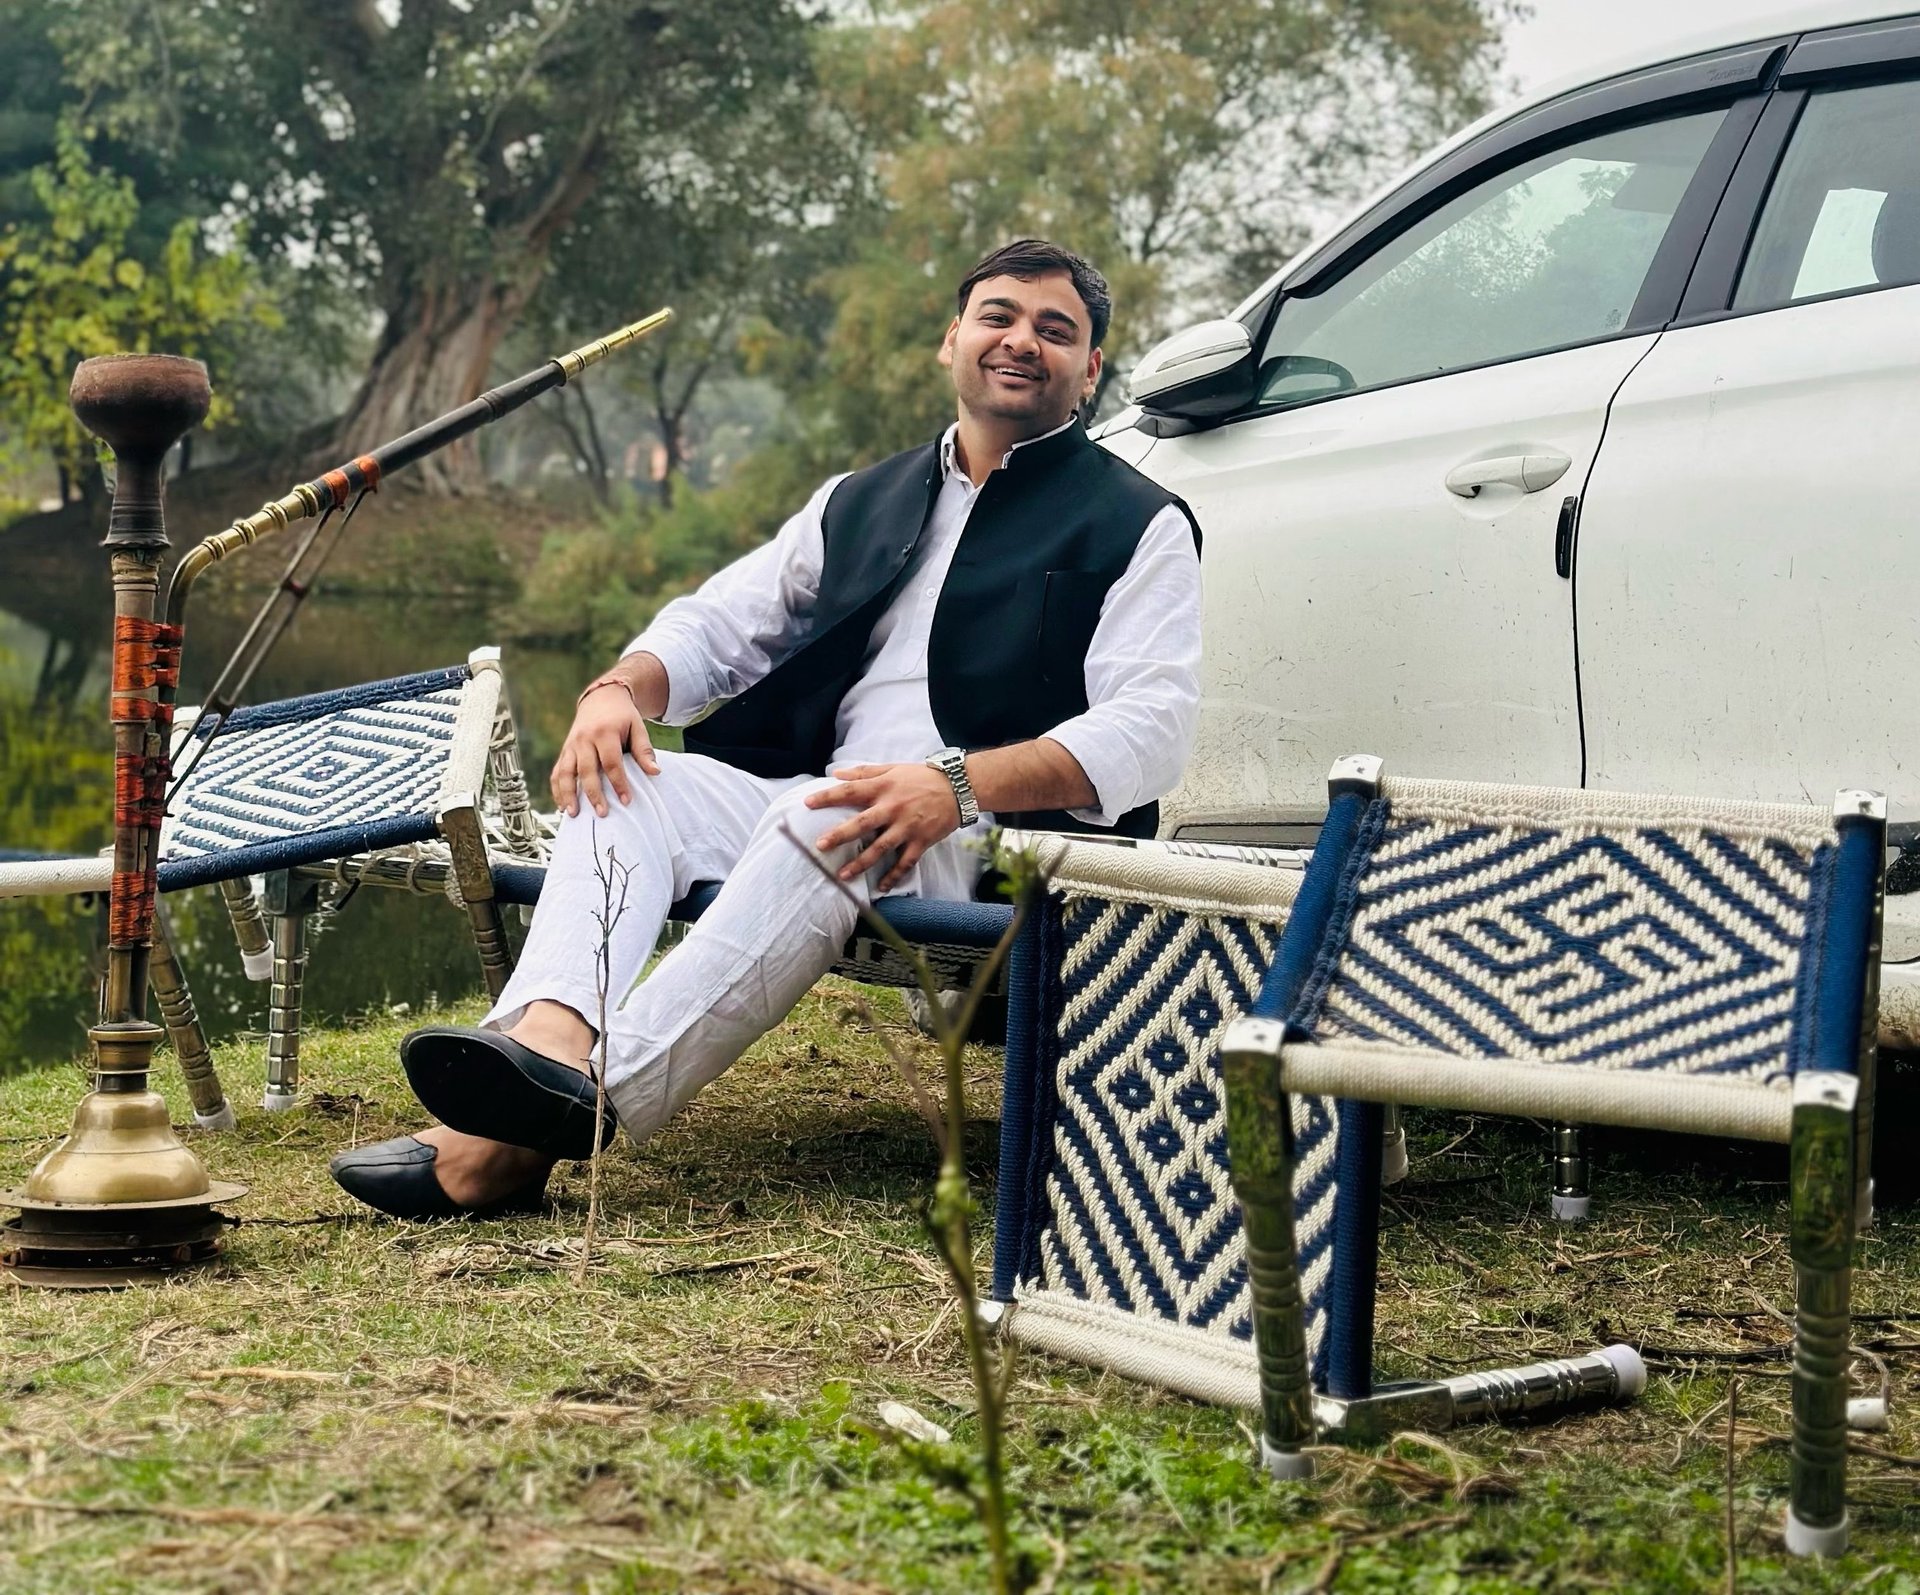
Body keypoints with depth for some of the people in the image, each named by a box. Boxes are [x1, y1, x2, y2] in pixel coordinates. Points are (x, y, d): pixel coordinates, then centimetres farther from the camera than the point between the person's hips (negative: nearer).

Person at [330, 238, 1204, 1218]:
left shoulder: (1139, 526, 7)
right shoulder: (861, 502, 26)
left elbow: (1148, 730, -7)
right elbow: (719, 622, 22)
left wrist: (957, 785, -24)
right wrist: (621, 686, -3)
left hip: (990, 838, -6)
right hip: (809, 794, 6)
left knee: (817, 825, -36)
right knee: (625, 784, -21)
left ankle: (576, 1106, -52)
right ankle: (548, 1037, -49)